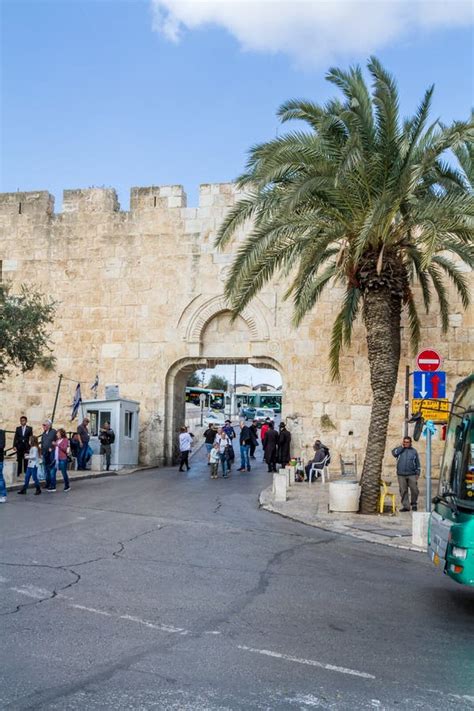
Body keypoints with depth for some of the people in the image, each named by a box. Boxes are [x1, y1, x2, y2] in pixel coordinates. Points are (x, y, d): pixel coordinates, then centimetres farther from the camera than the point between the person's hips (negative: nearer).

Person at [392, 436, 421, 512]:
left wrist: (417, 473, 6)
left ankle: (414, 504, 17)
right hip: (401, 475, 0)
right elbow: (394, 453, -12)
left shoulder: (414, 451, 11)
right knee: (403, 491, 1)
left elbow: (417, 463, 13)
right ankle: (406, 506, 8)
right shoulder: (400, 449, 10)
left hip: (412, 475, 0)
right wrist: (402, 447, -8)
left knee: (414, 490, -3)